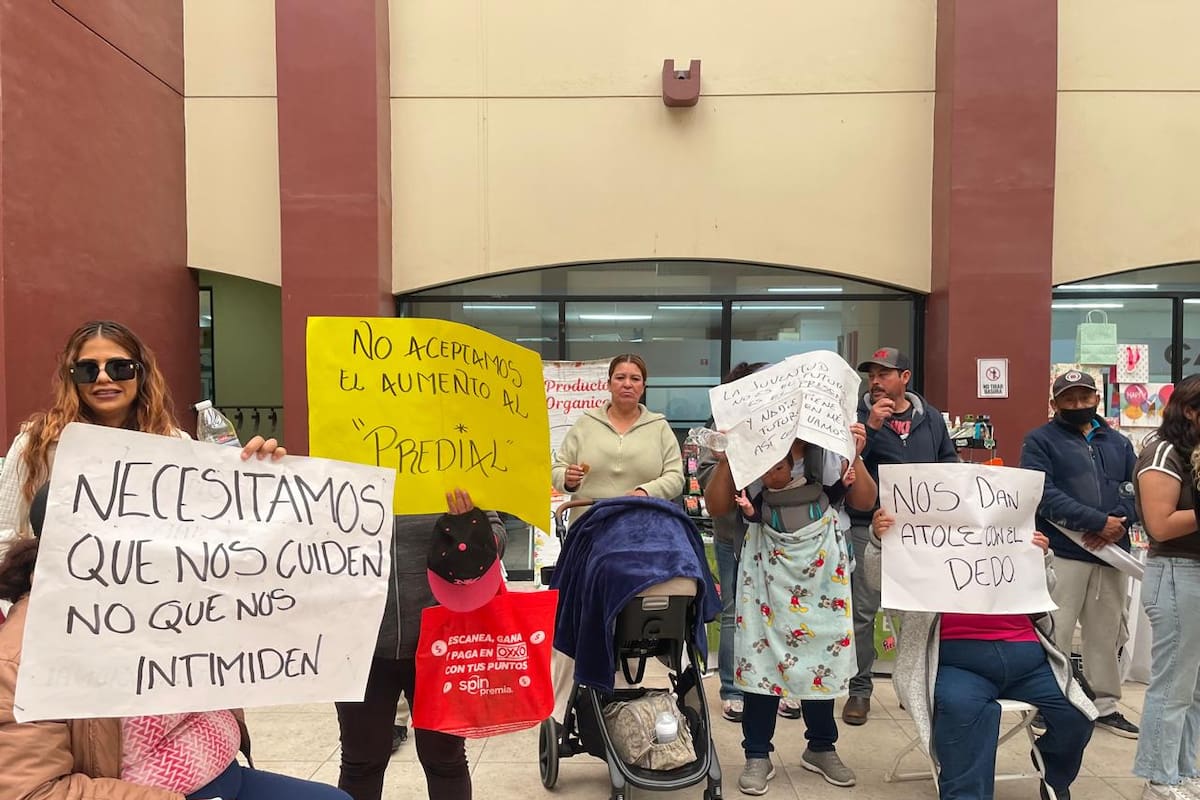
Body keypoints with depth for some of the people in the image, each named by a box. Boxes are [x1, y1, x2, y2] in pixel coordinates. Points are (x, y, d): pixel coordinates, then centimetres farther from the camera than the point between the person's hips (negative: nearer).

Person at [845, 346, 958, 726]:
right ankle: (859, 689, 13)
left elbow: (950, 462, 17)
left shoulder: (931, 417, 9)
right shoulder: (858, 416, -2)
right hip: (869, 527, -3)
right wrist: (871, 426, -20)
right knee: (863, 611, 1)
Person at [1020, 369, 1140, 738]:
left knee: (1107, 634, 14)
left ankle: (1105, 705, 27)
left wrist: (1120, 522, -12)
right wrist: (1099, 522, -17)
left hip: (1112, 553, 6)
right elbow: (1044, 495, -12)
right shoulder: (1040, 441, 0)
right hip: (1062, 553, -5)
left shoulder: (1119, 443, 18)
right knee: (1053, 635, -6)